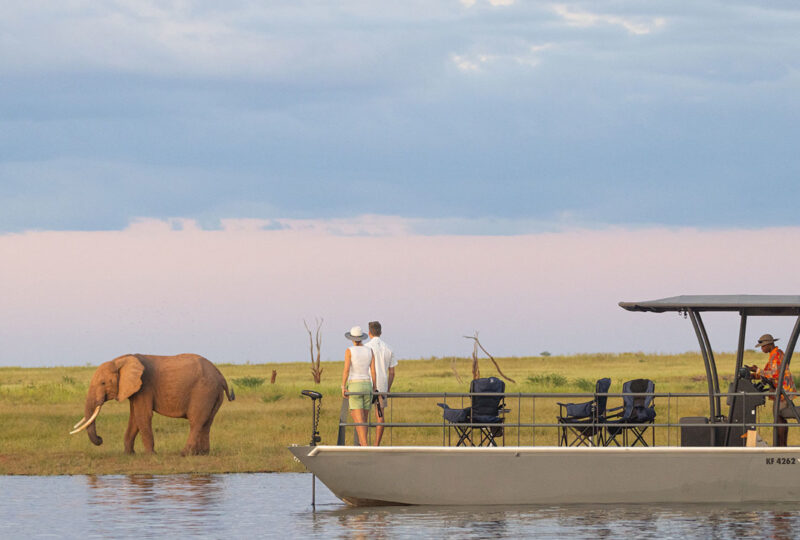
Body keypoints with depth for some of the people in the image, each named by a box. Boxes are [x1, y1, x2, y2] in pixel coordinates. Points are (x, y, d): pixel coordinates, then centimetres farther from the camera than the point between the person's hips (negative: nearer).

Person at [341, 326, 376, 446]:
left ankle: (364, 446, -23)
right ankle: (361, 442, 17)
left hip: (354, 386, -4)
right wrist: (374, 390, 10)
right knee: (364, 418, 14)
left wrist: (343, 387, -8)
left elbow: (346, 370, -13)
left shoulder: (349, 351, -6)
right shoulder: (369, 351, 5)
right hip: (367, 386, 4)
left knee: (359, 420, -9)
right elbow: (373, 371, 4)